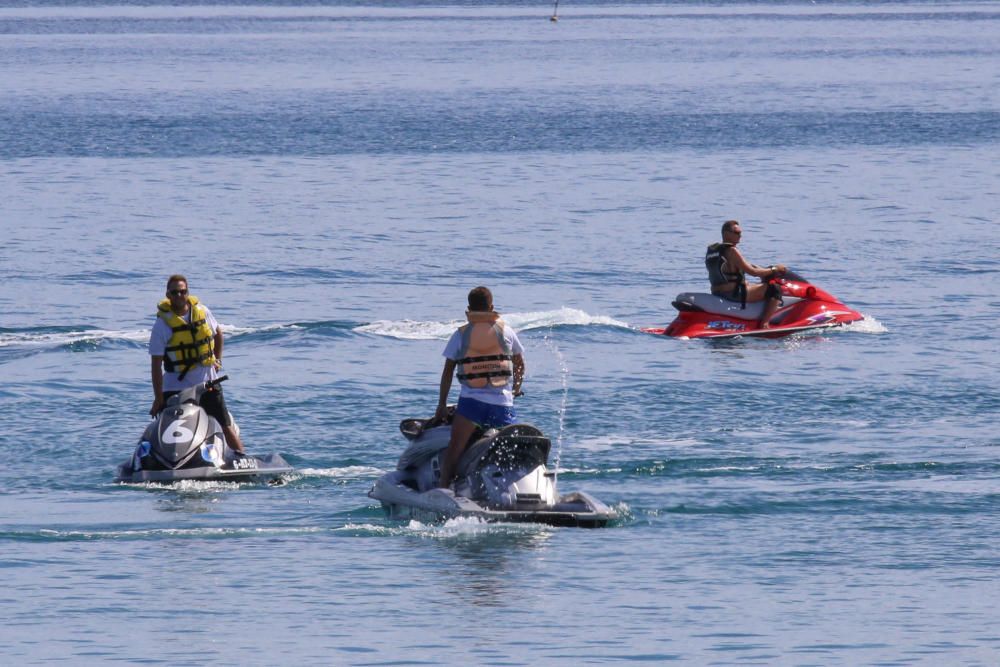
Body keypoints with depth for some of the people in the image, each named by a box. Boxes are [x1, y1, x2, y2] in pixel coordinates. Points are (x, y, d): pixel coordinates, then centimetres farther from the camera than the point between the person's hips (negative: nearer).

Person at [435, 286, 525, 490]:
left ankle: (443, 488, -18)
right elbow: (520, 364, 17)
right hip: (503, 402, 1)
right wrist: (516, 388, 35)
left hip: (471, 399, -1)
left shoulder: (461, 334, 3)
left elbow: (448, 371, 4)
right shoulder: (506, 331, 6)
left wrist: (442, 404, 10)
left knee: (455, 449, -4)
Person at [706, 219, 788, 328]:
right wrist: (774, 270, -2)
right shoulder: (731, 251, -14)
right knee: (775, 289, -11)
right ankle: (764, 323, -18)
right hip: (734, 294, -10)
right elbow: (753, 272, -15)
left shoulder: (711, 251, 14)